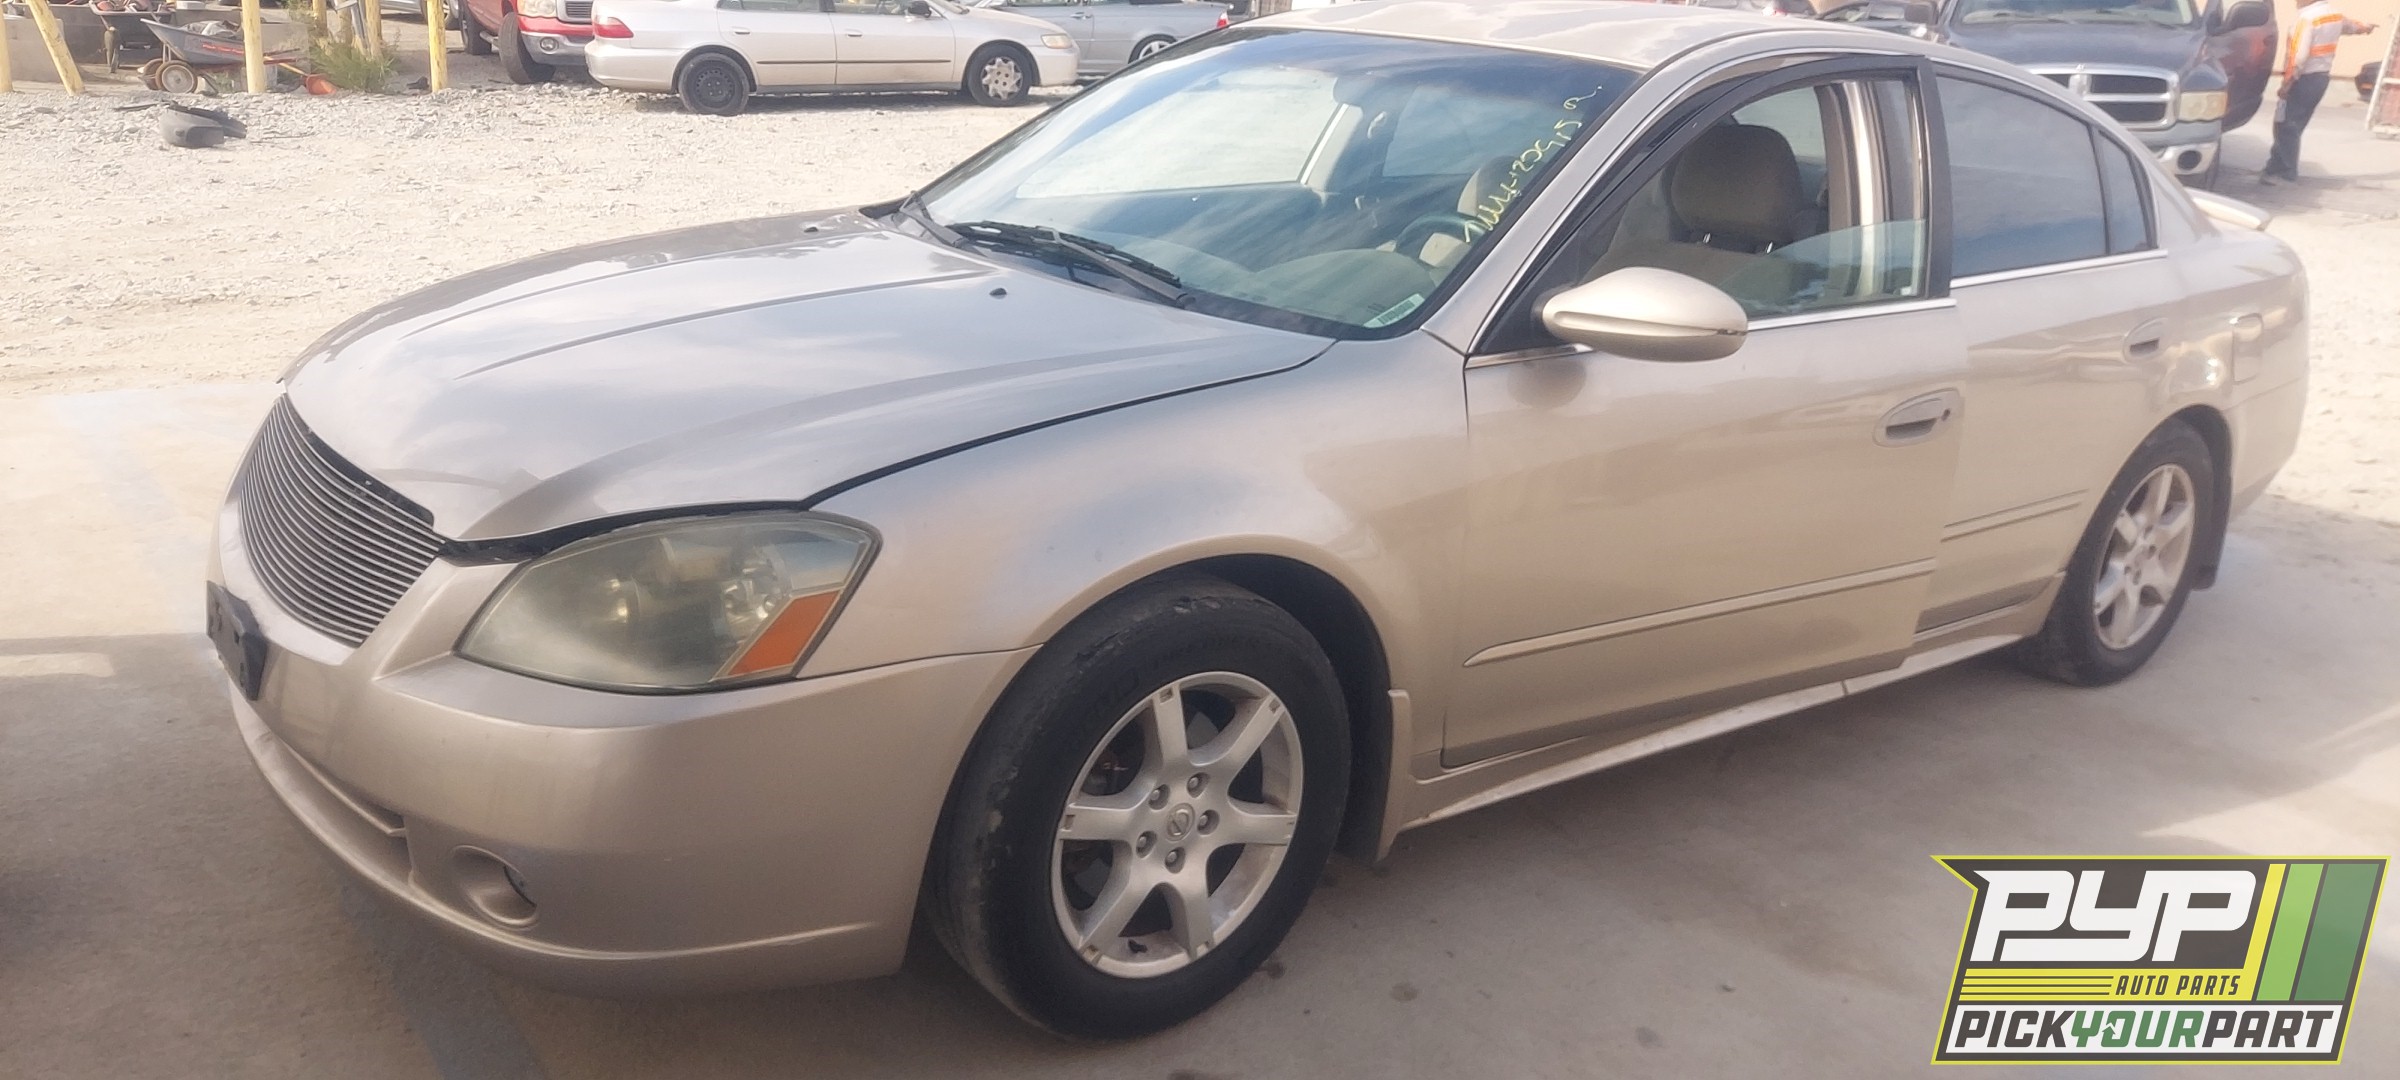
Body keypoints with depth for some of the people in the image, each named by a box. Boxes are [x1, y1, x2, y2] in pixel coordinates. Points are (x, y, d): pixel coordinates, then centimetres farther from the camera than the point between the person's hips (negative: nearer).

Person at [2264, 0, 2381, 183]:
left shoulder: (2307, 17, -19)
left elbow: (2299, 56, -26)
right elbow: (2351, 25, 32)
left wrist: (2286, 83, -21)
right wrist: (2366, 27, 55)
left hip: (2304, 79, -9)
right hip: (2322, 77, 9)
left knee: (2285, 127, -6)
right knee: (2294, 127, 13)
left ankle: (2287, 172, -7)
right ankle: (2279, 169, 16)